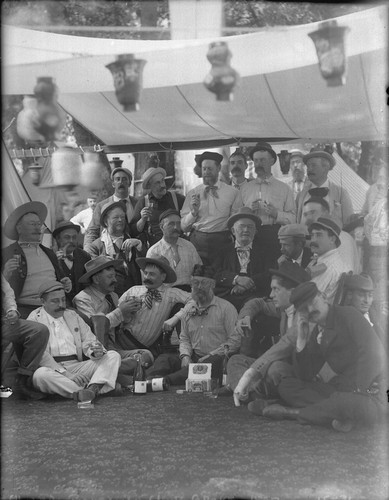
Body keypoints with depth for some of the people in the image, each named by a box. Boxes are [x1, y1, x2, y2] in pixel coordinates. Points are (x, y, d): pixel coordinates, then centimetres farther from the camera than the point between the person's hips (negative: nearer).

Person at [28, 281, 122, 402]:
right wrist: (66, 374, -20)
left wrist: (96, 352, -12)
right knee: (40, 374, -38)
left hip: (77, 366, 5)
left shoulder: (73, 316, 20)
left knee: (113, 356, -11)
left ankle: (94, 387, -39)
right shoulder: (34, 319, 4)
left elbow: (88, 340, 15)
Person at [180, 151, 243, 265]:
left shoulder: (233, 193, 8)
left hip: (222, 242, -1)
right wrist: (194, 212, -8)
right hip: (197, 242, 1)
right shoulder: (192, 194, 11)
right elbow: (184, 228, 7)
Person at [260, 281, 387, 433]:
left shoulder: (348, 314, -8)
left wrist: (352, 390, -21)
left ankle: (292, 412, -19)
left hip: (369, 395, -6)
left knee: (356, 406, -41)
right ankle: (340, 414, -19)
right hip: (338, 390, 6)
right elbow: (304, 377, 7)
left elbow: (375, 355, -18)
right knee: (286, 386, -4)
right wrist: (301, 344, -6)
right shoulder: (316, 333, 11)